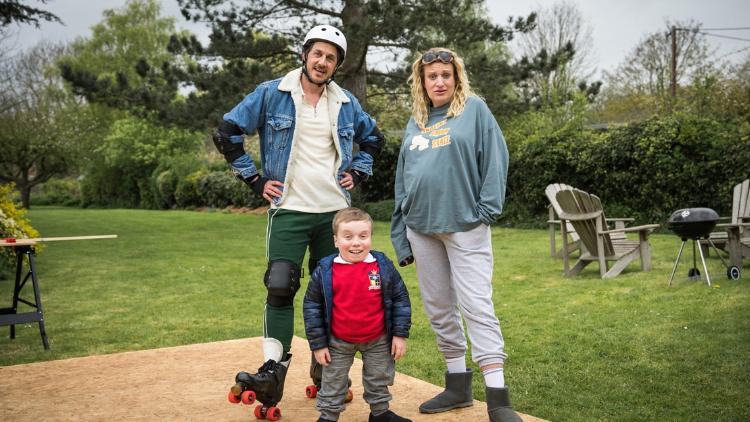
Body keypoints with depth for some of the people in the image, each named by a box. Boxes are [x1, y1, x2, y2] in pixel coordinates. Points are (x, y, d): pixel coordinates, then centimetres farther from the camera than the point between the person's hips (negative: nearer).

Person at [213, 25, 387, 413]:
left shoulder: (346, 104, 8)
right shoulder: (271, 94, -3)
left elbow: (373, 141, 24)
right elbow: (228, 133, 0)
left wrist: (357, 173, 9)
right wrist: (255, 180, -4)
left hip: (335, 210, 3)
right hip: (288, 210, -3)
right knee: (280, 288, -12)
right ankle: (274, 369, -2)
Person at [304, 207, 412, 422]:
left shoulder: (383, 266, -11)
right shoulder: (325, 271, -14)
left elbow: (401, 298, -2)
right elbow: (312, 307, -7)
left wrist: (400, 334, -4)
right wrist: (317, 344, -7)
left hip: (377, 341, 2)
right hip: (338, 343, -1)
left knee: (379, 378, 19)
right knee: (332, 382, 12)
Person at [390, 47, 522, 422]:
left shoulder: (474, 109, 2)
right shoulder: (415, 123, 16)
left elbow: (495, 159, -4)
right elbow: (402, 179, 17)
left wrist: (487, 209, -14)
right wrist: (400, 237, 13)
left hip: (464, 224, -6)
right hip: (421, 226, 6)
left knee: (477, 306, -9)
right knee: (438, 307, 11)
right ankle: (458, 387, 23)